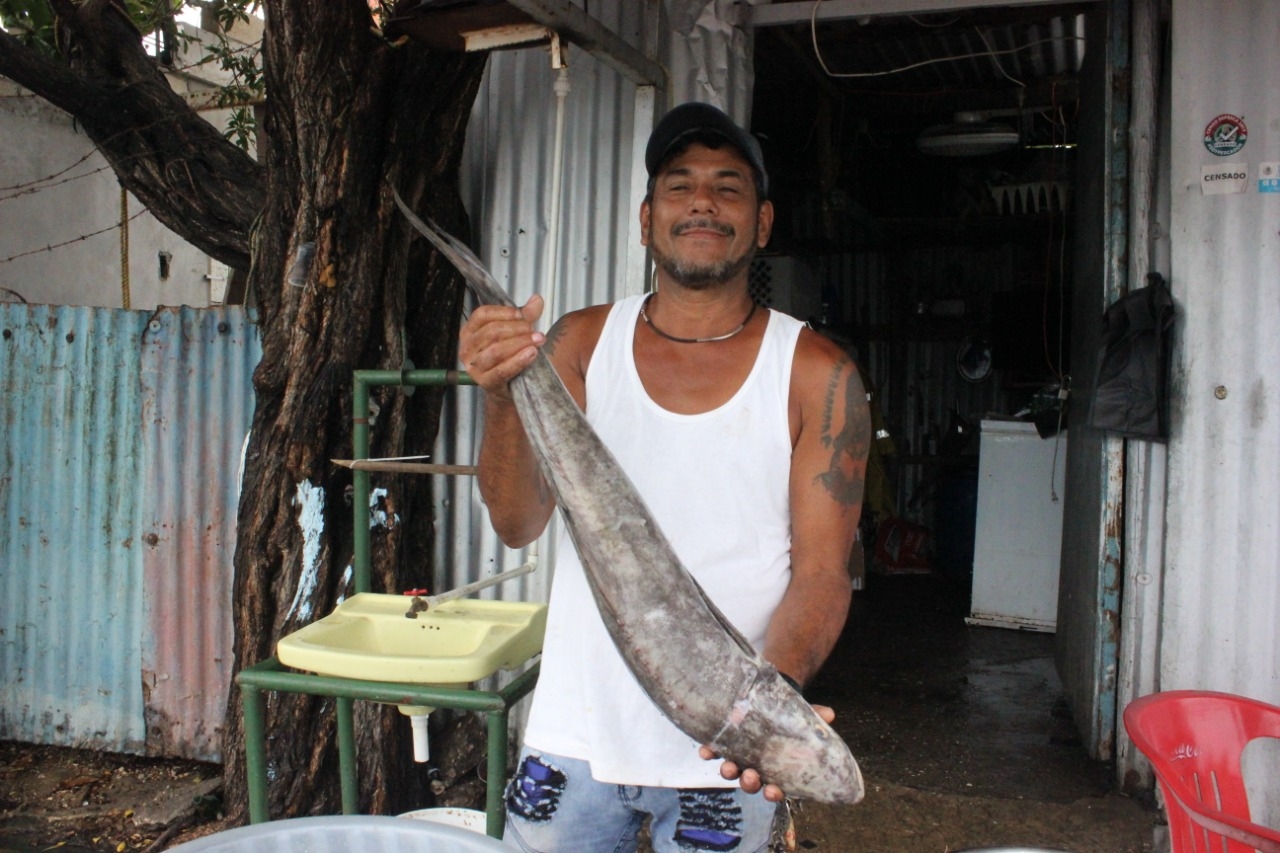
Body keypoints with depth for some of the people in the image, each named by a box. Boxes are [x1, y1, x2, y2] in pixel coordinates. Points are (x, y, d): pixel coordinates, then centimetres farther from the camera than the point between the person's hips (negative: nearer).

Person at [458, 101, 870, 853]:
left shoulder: (816, 374, -6)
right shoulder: (582, 343, 0)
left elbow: (822, 570, -8)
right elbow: (518, 523, -8)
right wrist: (502, 395, -26)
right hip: (575, 733, 2)